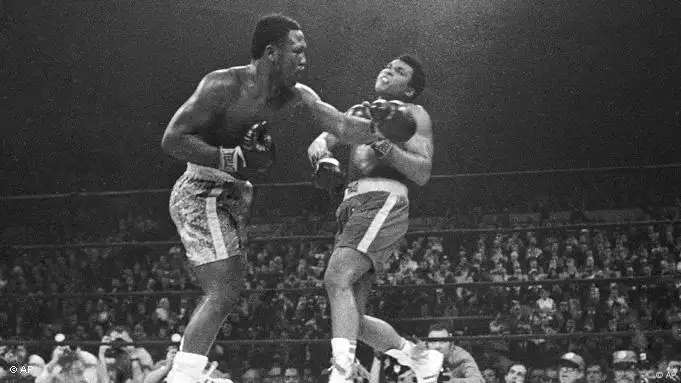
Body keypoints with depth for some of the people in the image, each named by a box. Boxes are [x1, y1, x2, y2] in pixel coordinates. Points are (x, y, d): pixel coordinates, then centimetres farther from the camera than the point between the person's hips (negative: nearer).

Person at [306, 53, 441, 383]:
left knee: (337, 278, -29)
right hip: (352, 206, 7)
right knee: (352, 318, 2)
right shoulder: (358, 113, 30)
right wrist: (323, 158, -5)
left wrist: (385, 147, -15)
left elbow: (422, 174, 0)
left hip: (384, 199, -7)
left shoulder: (413, 114, 12)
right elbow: (317, 144, 18)